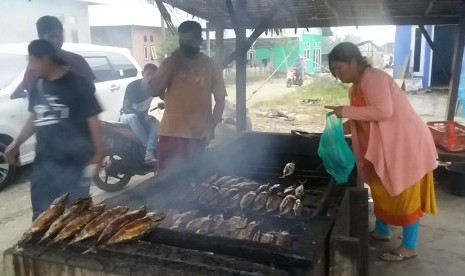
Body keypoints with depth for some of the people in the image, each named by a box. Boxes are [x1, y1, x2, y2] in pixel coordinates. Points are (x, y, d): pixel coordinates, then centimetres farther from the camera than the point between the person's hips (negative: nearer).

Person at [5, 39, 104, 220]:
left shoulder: (77, 84, -10)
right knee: (42, 215, 15)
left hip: (74, 162, -6)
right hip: (44, 162, 6)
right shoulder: (36, 88, 9)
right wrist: (16, 143, 19)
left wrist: (98, 153, -14)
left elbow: (92, 119, -10)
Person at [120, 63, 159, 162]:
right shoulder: (132, 86, -20)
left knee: (155, 123, -27)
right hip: (127, 115, -3)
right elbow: (127, 107, -23)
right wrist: (143, 115, -36)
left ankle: (149, 154, -39)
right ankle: (152, 148, -35)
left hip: (143, 116, 3)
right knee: (133, 118, -38)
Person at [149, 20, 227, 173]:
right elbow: (154, 91, -4)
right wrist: (171, 65, -10)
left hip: (198, 134, 0)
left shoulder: (211, 66, 2)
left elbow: (220, 100, 2)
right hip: (171, 132, 1)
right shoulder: (169, 63, 5)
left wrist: (211, 126, -9)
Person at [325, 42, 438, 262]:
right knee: (381, 189, 19)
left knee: (405, 195, 1)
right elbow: (362, 121, 14)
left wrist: (346, 111, -24)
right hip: (385, 145, 10)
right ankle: (381, 231, 37)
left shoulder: (373, 78, -19)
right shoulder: (356, 87, 10)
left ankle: (409, 247, 17)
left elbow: (383, 111, -30)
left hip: (406, 143, -10)